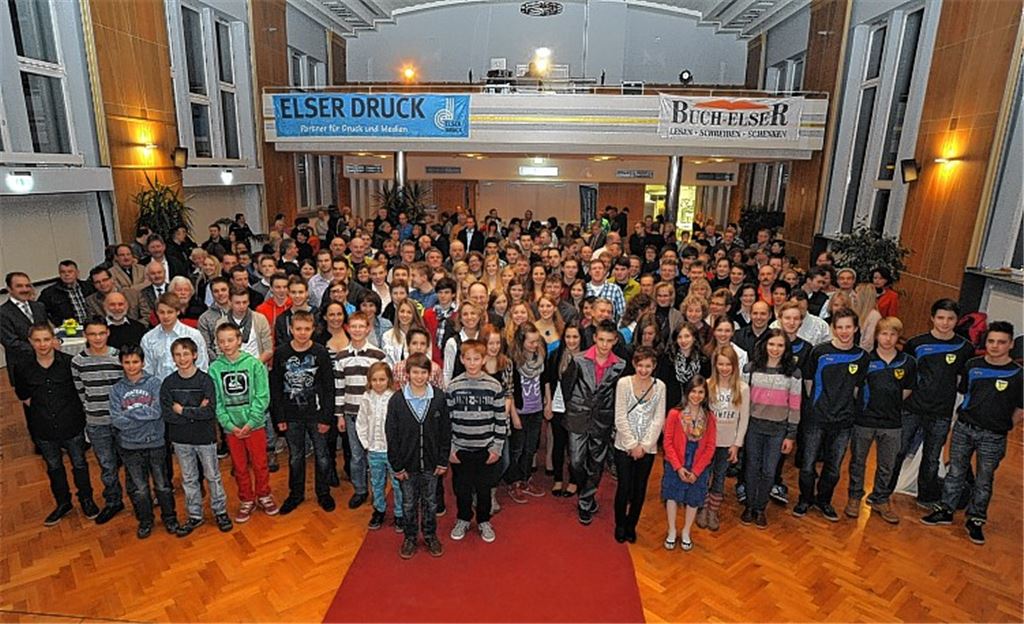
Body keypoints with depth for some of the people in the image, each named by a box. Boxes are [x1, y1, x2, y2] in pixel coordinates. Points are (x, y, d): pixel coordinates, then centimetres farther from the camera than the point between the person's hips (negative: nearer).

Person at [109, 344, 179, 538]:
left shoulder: (154, 383, -8)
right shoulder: (117, 389, -1)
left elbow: (157, 411, -18)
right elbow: (116, 420, -10)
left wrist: (129, 412, -13)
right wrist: (145, 415, -17)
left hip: (156, 443, -2)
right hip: (130, 447, 2)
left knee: (162, 484, 12)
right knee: (138, 488, 14)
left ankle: (169, 517, 30)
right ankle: (145, 520, 33)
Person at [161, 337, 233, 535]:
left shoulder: (205, 380, -12)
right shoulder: (169, 383, -3)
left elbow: (210, 411, -19)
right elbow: (166, 414, -10)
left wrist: (182, 410, -16)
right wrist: (196, 412, -19)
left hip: (205, 437, -3)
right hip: (180, 439, 3)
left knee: (212, 476, 10)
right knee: (189, 479, 15)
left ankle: (220, 511, 26)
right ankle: (195, 516, 29)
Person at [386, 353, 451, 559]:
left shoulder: (439, 398, -9)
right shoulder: (396, 400, -10)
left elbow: (445, 432, -3)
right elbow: (391, 436, -6)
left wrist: (443, 461, -3)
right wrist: (397, 465, -7)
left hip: (431, 463, 1)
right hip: (407, 464, 0)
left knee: (430, 501, 16)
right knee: (408, 503, 15)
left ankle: (430, 535, 36)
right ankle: (410, 538, 34)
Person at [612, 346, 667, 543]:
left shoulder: (660, 386, -2)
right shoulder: (624, 383, -8)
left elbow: (658, 419, -2)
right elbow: (620, 418, -9)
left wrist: (644, 445, -9)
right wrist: (632, 445, -11)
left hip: (648, 448, 2)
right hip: (624, 446, -2)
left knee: (640, 489, 10)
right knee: (624, 488, 3)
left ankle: (631, 525, 30)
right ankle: (620, 525, 25)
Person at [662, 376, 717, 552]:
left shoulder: (709, 417, -7)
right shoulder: (675, 414, -13)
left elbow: (710, 447, -5)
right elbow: (668, 443, -10)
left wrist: (696, 471, -10)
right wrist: (678, 467, -15)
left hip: (698, 469, 2)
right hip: (675, 467, -1)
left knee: (693, 500, 13)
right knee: (672, 497, 9)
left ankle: (686, 533, 36)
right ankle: (672, 531, 31)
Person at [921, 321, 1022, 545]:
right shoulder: (973, 365, 0)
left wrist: (1003, 427, 0)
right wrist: (965, 416, 6)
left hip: (993, 437, -2)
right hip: (964, 428, 2)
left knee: (984, 480, 10)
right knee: (956, 472, 13)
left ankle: (975, 520, 25)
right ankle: (945, 511, 26)